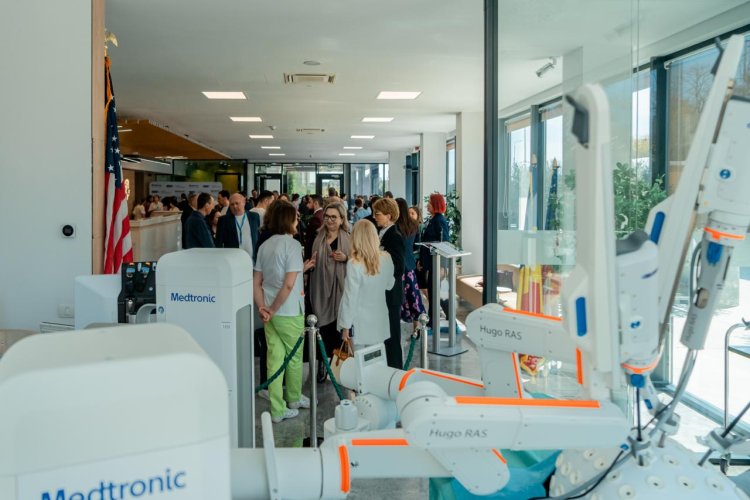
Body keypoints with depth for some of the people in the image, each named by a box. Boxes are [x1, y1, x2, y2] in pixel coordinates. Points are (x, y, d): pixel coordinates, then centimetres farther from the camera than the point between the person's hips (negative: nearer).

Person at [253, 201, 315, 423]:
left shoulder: (265, 245, 7)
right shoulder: (292, 244, -14)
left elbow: (256, 283, 5)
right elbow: (288, 284, -21)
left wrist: (262, 308, 0)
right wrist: (273, 309, -13)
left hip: (271, 312, 6)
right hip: (289, 312, -6)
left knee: (274, 359, 8)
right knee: (294, 356, 14)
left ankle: (277, 409, 13)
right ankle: (294, 399, 32)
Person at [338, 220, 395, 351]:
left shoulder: (354, 264, -20)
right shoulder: (386, 259, -7)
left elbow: (350, 297, -15)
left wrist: (345, 326, -7)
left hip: (359, 324, -4)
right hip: (379, 322, 5)